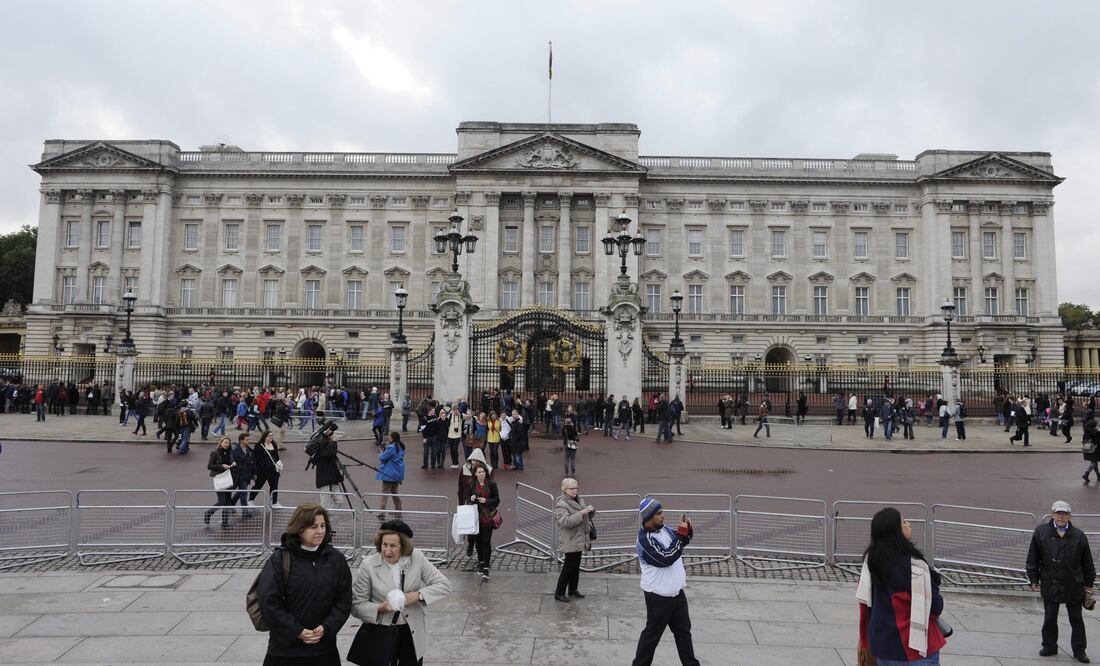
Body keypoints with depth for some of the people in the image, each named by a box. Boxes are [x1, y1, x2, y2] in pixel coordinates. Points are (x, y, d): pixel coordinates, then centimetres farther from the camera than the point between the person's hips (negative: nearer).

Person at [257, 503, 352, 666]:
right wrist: (298, 632, -11)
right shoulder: (279, 559, -7)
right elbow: (269, 603, -9)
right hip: (285, 648, -2)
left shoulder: (336, 559, 2)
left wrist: (326, 628, -10)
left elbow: (344, 600, 3)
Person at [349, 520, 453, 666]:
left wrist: (419, 595, -21)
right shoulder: (368, 565, -12)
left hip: (413, 633, 2)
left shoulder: (417, 558, -9)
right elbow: (356, 604, -6)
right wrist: (379, 608, -24)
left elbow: (444, 585, -7)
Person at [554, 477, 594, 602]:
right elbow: (565, 522, -28)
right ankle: (559, 592, 9)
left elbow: (587, 517, 19)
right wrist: (581, 514, -32)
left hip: (579, 540, 8)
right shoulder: (561, 504, -16)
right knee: (568, 567, -3)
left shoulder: (578, 500, 10)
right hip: (570, 542, -8)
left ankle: (573, 590, 30)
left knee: (575, 566, 17)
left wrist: (590, 510, -4)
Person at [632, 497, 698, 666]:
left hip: (677, 591, 8)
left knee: (683, 630, 20)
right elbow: (666, 558, -31)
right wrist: (681, 533, -28)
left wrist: (687, 528, -7)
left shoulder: (664, 529, 3)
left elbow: (684, 541, 16)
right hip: (659, 596, -8)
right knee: (652, 633, 5)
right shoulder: (645, 539, -24)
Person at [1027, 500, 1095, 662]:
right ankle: (1049, 647, 21)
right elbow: (1032, 559, 2)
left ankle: (1079, 650, 22)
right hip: (1050, 584, 0)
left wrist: (1089, 584, 6)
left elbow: (1087, 563, 6)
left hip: (1074, 586, 0)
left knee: (1076, 620, 10)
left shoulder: (1079, 536, -1)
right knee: (1049, 619, 9)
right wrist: (1034, 579, 1)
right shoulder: (1041, 532, -3)